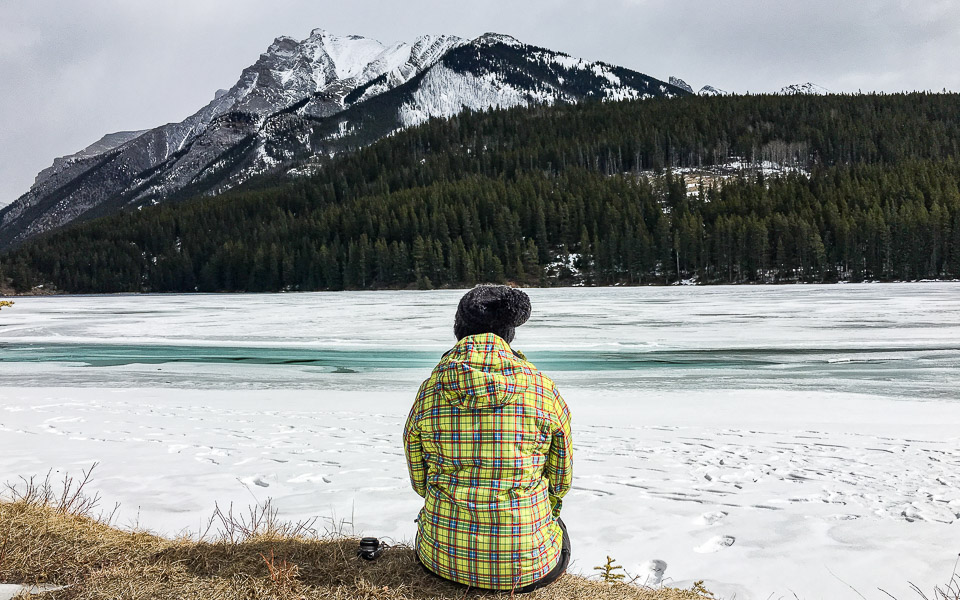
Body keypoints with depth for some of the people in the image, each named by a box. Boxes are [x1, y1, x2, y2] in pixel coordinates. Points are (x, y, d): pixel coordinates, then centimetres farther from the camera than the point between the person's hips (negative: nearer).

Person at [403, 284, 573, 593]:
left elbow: (418, 477, 3)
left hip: (444, 558, 2)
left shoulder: (428, 391, -8)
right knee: (559, 541, 35)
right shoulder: (544, 390, -13)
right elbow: (561, 477, 1)